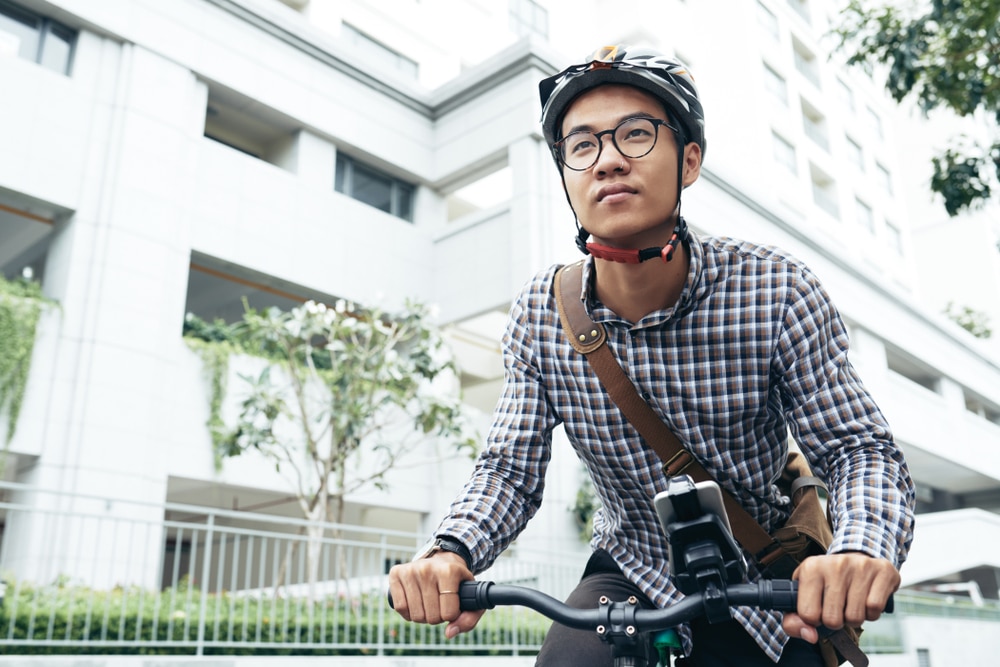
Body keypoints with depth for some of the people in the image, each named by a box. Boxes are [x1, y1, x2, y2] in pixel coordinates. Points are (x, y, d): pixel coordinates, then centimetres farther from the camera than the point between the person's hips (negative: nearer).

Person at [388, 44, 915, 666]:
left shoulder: (777, 291, -19)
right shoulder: (542, 313, -14)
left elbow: (861, 447, -16)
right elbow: (509, 469, -9)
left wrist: (862, 547, -38)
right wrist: (451, 551, -30)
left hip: (762, 586, 1)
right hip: (629, 574, 0)